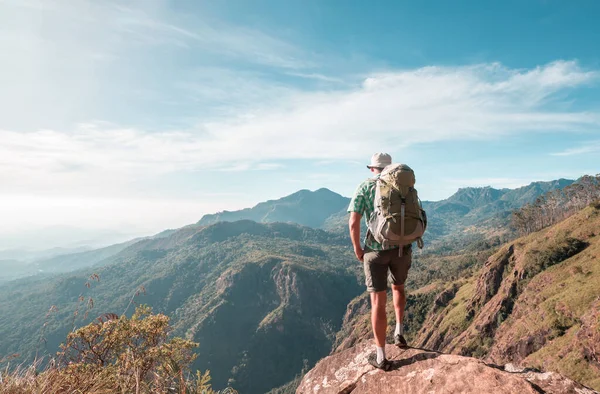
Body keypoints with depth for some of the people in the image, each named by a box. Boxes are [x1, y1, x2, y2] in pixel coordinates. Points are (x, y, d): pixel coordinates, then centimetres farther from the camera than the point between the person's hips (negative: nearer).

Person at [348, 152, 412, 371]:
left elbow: (353, 222, -11)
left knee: (378, 302, 5)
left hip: (375, 250, -3)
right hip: (402, 248, 3)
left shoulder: (364, 187, -2)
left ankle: (381, 357, 11)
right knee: (398, 287, 31)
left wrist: (357, 248, 3)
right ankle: (399, 331, 25)